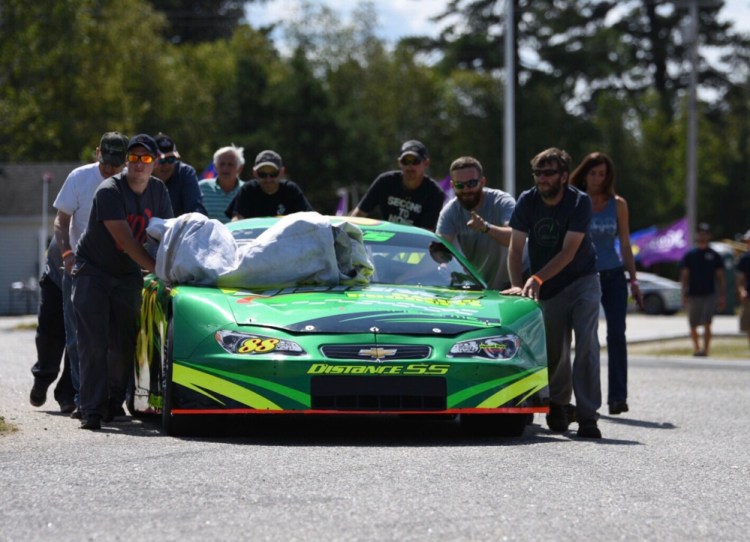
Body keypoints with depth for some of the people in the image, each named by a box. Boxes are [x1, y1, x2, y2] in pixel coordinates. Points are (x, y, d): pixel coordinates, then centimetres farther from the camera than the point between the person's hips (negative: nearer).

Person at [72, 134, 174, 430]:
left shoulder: (158, 191, 0)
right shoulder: (109, 191, -20)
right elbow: (126, 239, -25)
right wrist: (158, 269, -29)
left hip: (127, 274, 5)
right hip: (93, 271, -5)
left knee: (124, 344, 2)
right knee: (94, 343, -11)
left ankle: (114, 401, 20)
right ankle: (91, 409, -14)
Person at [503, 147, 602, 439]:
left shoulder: (580, 202, -18)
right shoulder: (527, 202, -10)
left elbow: (568, 252, -23)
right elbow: (516, 248, -12)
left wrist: (537, 279, -33)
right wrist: (517, 285, -27)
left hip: (582, 280, -3)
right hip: (548, 289, 3)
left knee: (586, 344, -18)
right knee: (554, 352, 6)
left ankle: (587, 415, -20)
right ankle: (558, 406, 32)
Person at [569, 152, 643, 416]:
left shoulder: (617, 204, 7)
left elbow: (625, 244, 11)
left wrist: (633, 279, 7)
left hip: (613, 275, 1)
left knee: (617, 334, -10)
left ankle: (618, 397, -12)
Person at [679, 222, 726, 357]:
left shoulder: (714, 255, 7)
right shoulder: (689, 255, 7)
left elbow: (720, 277, 8)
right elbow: (684, 276, 6)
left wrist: (722, 296, 2)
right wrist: (684, 294, -3)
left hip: (709, 295, -1)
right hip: (693, 295, 1)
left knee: (707, 324, -14)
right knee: (693, 325, 8)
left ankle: (705, 349, -17)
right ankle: (696, 347, 27)